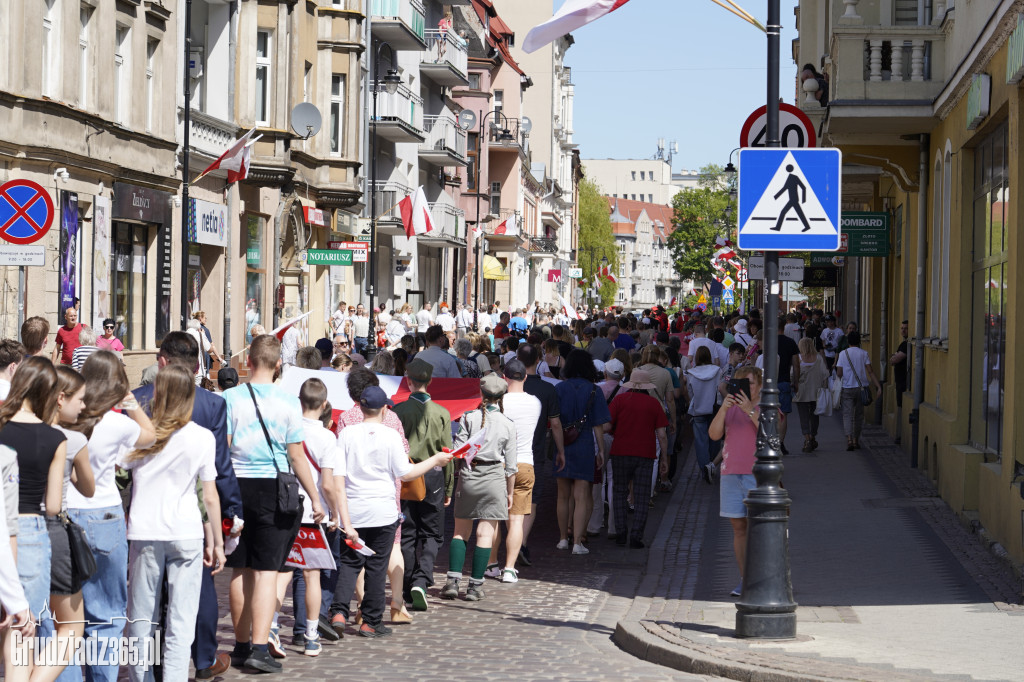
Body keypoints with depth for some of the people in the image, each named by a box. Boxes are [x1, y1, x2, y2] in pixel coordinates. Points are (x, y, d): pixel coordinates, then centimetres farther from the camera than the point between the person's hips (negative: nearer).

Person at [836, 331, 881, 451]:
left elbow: (839, 373, 0)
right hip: (861, 387, 1)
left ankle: (849, 439, -22)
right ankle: (856, 440, 20)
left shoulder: (843, 354, 1)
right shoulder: (864, 353, -1)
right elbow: (870, 371, -8)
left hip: (847, 388, -1)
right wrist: (878, 386, -9)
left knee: (847, 415, -2)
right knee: (859, 415, 14)